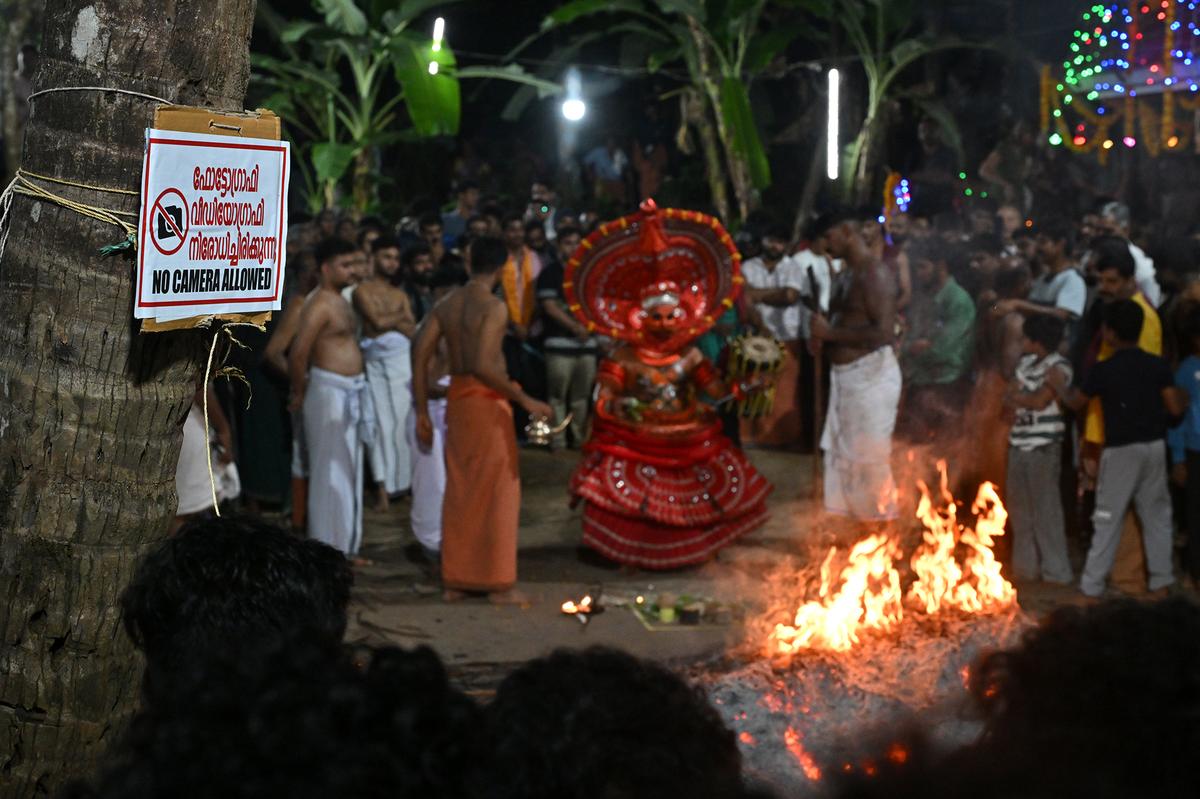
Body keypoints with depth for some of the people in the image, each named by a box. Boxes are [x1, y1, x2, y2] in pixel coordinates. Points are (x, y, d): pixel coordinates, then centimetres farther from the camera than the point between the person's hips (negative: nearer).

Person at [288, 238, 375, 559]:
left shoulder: (342, 301, 14)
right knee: (330, 472, -5)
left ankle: (345, 545, 22)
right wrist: (299, 393, -12)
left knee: (350, 472, 14)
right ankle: (327, 550, 1)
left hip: (351, 393, 10)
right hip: (329, 393, -10)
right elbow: (298, 353, -23)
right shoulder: (320, 305, -16)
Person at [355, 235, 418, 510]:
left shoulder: (400, 295, 18)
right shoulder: (363, 290, 4)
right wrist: (401, 316, 4)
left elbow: (413, 331, 6)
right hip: (375, 361, -4)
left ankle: (402, 481, 7)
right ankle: (383, 487, -4)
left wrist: (390, 320, -9)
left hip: (402, 359, 4)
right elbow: (377, 322, -10)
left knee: (404, 421, -1)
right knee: (381, 423, -5)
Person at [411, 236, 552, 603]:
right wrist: (525, 400, -19)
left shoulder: (445, 305, 8)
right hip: (487, 400, -7)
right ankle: (498, 582, 5)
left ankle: (455, 580, 18)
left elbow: (420, 358, 5)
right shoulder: (494, 307, -14)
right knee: (497, 490, 2)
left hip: (456, 399, 7)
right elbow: (483, 365, -24)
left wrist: (422, 412, 11)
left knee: (459, 489, 14)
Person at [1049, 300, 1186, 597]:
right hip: (1154, 447, 3)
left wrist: (1059, 386, 24)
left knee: (1108, 517, 3)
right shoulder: (1158, 366, -3)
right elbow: (1175, 408, -3)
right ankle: (1161, 577, 16)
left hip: (1121, 450, -3)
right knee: (1156, 513, 14)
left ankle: (1092, 583, 7)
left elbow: (1075, 402, 4)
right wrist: (1184, 398, 20)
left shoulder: (1103, 371, -11)